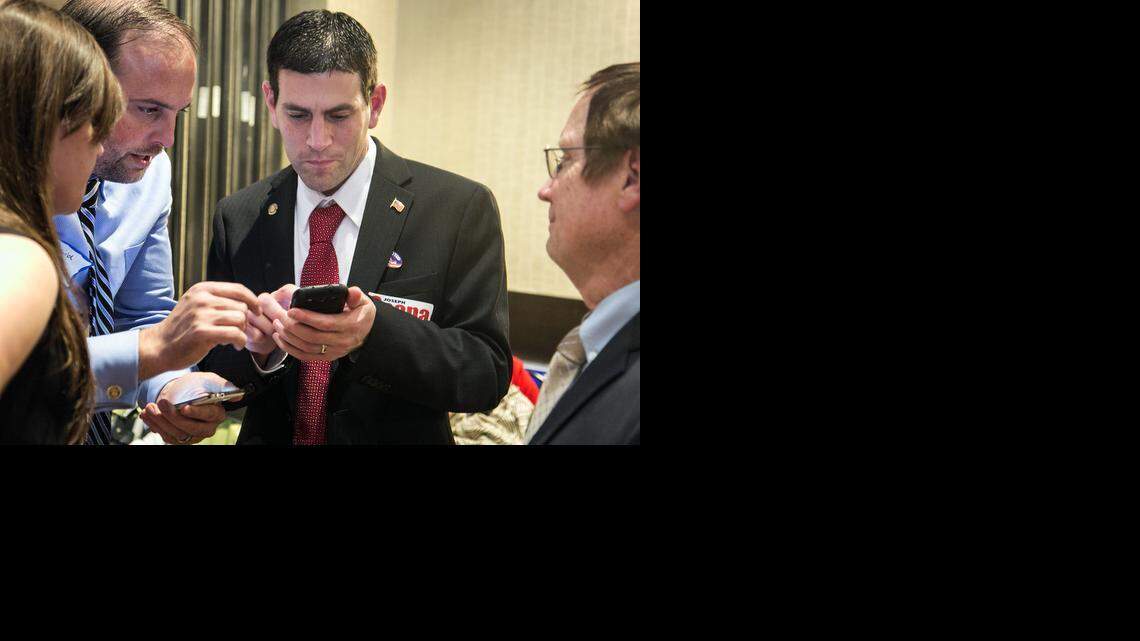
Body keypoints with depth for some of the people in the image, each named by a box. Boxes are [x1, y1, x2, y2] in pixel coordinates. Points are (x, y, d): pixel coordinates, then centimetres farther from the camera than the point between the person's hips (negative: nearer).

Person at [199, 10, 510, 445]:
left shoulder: (462, 209, -8)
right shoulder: (237, 220, 2)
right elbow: (213, 381, 4)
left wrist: (375, 331, -26)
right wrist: (256, 344, -17)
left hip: (405, 436, -3)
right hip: (269, 436, 4)